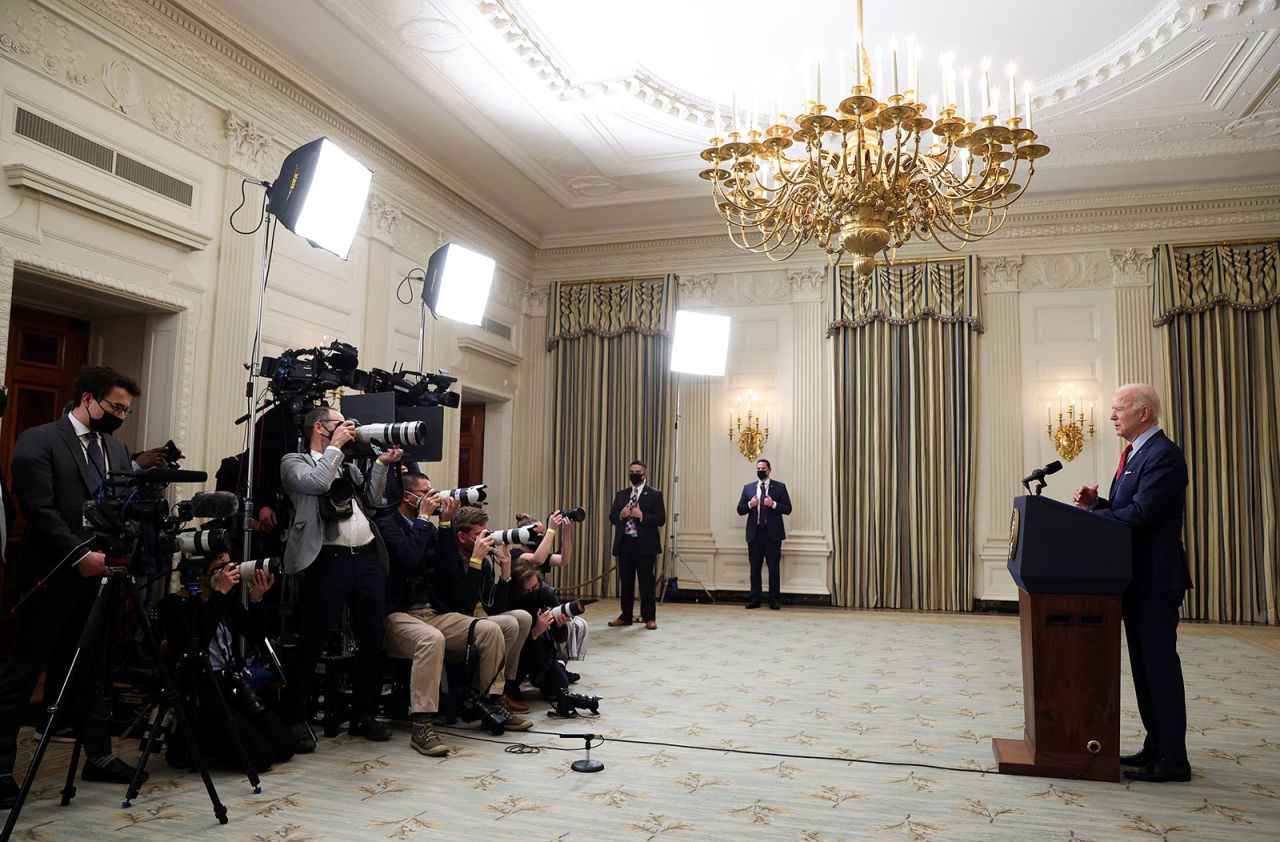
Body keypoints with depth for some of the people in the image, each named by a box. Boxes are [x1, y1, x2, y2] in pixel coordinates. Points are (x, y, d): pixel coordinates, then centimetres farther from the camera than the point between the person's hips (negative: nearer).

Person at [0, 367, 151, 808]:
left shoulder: (116, 449, 14)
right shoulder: (38, 441, -6)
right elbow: (40, 510, -15)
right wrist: (79, 555, -19)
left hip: (100, 575, 6)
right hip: (52, 577, -6)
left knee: (94, 672, 12)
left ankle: (99, 755, 21)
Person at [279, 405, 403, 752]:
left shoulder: (348, 465, 24)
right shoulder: (294, 461, 7)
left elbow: (372, 499, 20)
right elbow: (317, 482, -13)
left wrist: (382, 463, 13)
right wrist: (336, 446, -2)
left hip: (368, 557, 6)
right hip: (329, 560, -6)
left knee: (371, 641, 9)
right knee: (312, 643, -3)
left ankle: (364, 714, 21)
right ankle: (295, 719, 9)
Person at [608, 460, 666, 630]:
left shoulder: (654, 494, 0)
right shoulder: (621, 495, 15)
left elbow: (661, 520, -7)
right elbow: (612, 517, 11)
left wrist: (642, 516, -18)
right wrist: (621, 515, -10)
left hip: (645, 545, -4)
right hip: (624, 543, 4)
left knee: (647, 582, 0)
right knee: (625, 581, 10)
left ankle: (649, 617, 8)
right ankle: (626, 616, 19)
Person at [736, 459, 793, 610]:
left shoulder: (779, 487, 4)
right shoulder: (748, 488, 10)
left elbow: (788, 509, -1)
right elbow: (740, 510, 8)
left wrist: (773, 504, -16)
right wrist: (750, 505, -11)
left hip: (772, 534, -2)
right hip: (754, 534, 2)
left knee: (774, 568, 0)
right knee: (755, 569, 7)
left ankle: (774, 601, 7)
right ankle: (754, 600, 13)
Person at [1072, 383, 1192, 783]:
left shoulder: (1163, 454, -16)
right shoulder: (1135, 454, 16)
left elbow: (1140, 513, -24)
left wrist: (1090, 515, -15)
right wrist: (1096, 503, 0)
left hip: (1156, 578, -10)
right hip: (1137, 577, 10)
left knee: (1160, 664, -3)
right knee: (1144, 664, 15)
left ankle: (1173, 759, 5)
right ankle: (1156, 747, 25)